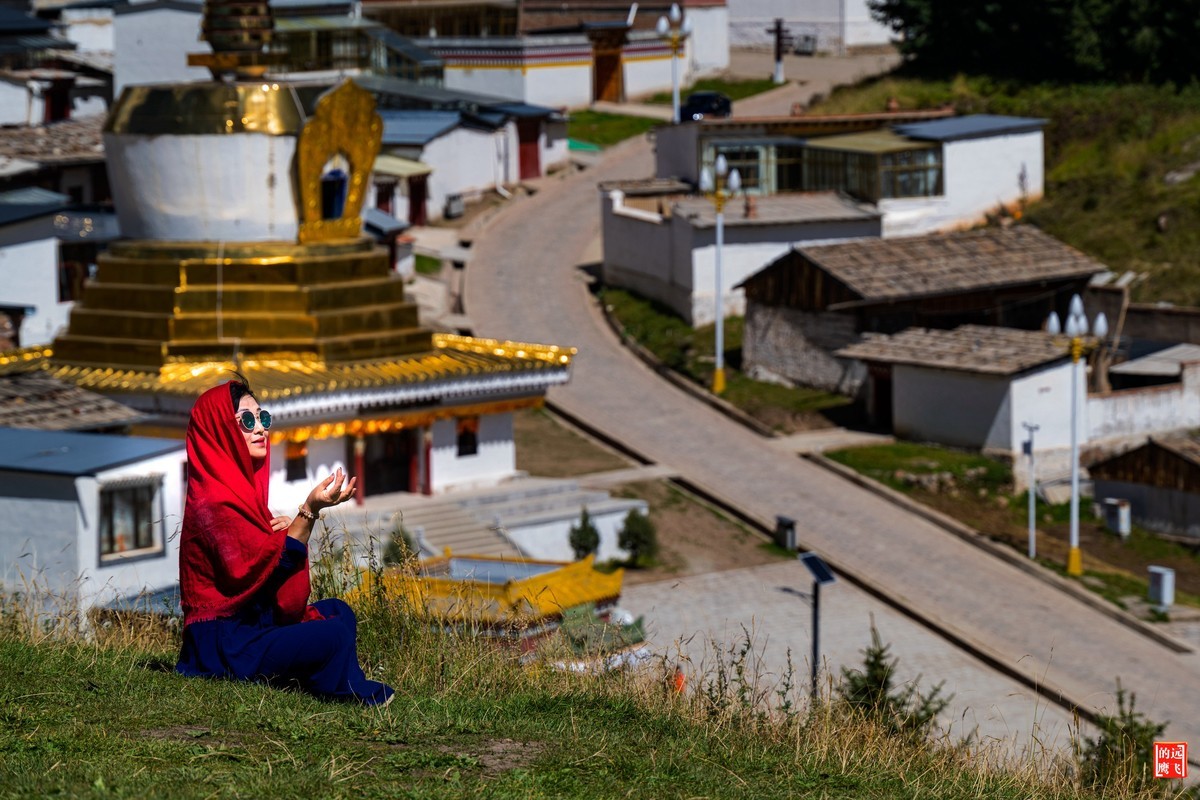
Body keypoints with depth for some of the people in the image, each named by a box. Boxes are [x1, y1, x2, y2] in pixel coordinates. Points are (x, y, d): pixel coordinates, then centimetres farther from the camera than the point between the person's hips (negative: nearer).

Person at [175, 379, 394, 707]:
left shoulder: (242, 488, 15)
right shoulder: (213, 499, -16)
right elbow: (259, 570, -22)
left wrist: (285, 531, -4)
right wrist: (310, 511, -27)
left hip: (252, 622, 11)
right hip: (224, 645, -11)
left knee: (338, 611, 15)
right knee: (333, 635, -23)